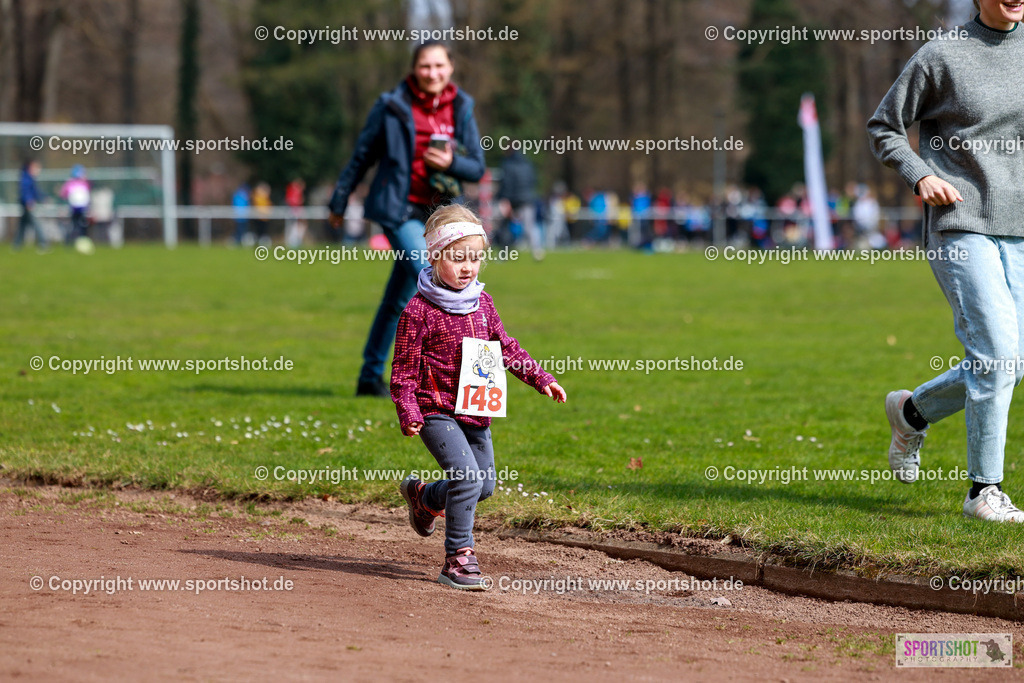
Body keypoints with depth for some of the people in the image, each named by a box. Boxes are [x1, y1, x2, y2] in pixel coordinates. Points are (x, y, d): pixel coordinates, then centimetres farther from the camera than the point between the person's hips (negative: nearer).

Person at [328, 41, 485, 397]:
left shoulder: (461, 109, 4)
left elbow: (477, 168, 7)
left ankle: (371, 377, 20)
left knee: (399, 299, 11)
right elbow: (362, 156, 3)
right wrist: (339, 202, 9)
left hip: (438, 215, 5)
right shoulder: (392, 107, -7)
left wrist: (450, 162, -15)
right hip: (400, 210, -5)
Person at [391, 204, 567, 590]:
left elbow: (505, 348, 20)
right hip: (437, 410, -7)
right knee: (467, 475, -21)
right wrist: (407, 413, -19)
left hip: (476, 412, 7)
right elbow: (404, 369, -9)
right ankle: (458, 558, -13)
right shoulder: (419, 311, -10)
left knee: (484, 485, 14)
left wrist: (540, 379, 13)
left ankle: (423, 496, 43)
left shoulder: (481, 303, 9)